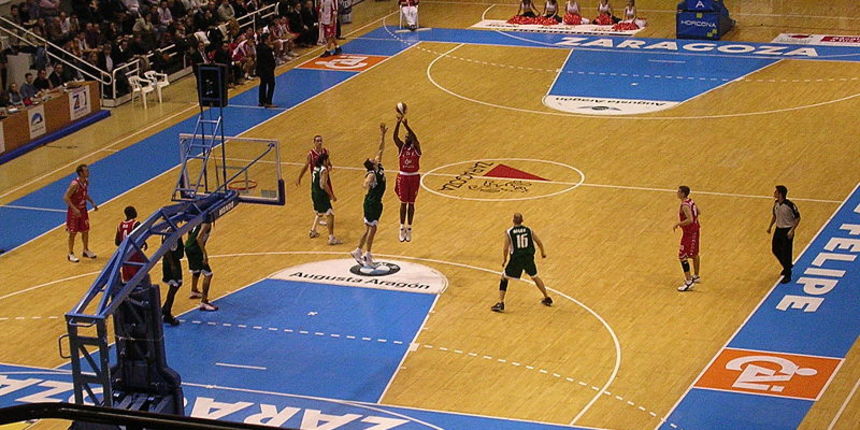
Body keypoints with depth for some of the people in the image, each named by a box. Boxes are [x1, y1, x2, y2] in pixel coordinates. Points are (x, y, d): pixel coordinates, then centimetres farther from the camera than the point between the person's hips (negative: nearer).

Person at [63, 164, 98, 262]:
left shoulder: (86, 182, -1)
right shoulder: (75, 184, -26)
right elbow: (66, 197, -25)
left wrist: (92, 203, 8)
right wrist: (74, 209, -30)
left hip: (83, 210, 7)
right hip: (74, 211, -7)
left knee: (85, 231, 16)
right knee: (73, 233, 2)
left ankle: (86, 251, 33)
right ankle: (70, 254, 14)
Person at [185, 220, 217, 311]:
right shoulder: (207, 223, -18)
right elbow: (199, 238, -28)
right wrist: (204, 254, -25)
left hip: (189, 246, 10)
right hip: (195, 249, -10)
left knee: (196, 270, 33)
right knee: (208, 274, -9)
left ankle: (194, 291, 57)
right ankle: (204, 302, -11)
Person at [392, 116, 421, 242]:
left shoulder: (416, 147, -5)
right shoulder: (401, 146, -1)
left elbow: (415, 138, -26)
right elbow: (395, 137, -19)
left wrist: (406, 125, -38)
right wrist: (398, 123, -33)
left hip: (414, 177, -1)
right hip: (403, 177, 1)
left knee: (411, 203, 6)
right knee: (403, 203, 6)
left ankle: (409, 228, 14)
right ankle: (402, 228, 14)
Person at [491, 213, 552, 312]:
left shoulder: (508, 232, -7)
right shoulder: (529, 230, 2)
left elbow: (506, 249, -9)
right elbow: (539, 243, 8)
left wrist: (504, 259, 9)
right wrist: (543, 252, 27)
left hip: (516, 259, -3)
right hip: (528, 258, 3)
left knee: (504, 278, 12)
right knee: (535, 277, 26)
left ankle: (500, 303, 3)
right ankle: (547, 298, 34)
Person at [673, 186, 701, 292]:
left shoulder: (685, 206, -25)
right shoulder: (691, 201, 3)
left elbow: (690, 220, -34)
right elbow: (698, 212, 17)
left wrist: (678, 224, -22)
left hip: (689, 233, -10)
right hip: (695, 230, 10)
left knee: (682, 257, -6)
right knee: (694, 254, 24)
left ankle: (689, 282, -8)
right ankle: (696, 276, 41)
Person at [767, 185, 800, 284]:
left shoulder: (790, 205, -23)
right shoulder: (776, 203, -1)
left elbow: (797, 218, -14)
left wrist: (792, 230, -19)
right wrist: (770, 227, 13)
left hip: (787, 231, -8)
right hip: (778, 229, 8)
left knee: (786, 253, -2)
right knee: (775, 249, 17)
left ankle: (787, 275, 11)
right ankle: (787, 266, 40)